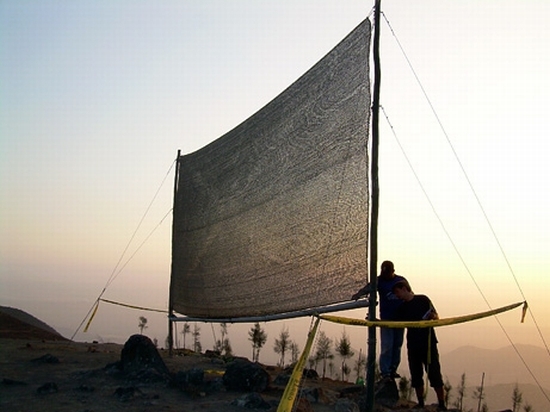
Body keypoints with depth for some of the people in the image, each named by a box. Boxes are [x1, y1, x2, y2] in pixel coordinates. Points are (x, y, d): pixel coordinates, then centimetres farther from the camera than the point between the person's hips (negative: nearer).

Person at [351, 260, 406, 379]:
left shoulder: (401, 280, 7)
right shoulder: (379, 281, -2)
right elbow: (368, 288, -22)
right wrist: (358, 295, -42)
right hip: (386, 319, -3)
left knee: (397, 345, 9)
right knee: (386, 346, -8)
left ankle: (393, 369, 20)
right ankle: (385, 373, -3)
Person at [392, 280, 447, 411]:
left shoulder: (423, 300, 0)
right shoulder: (402, 308, 13)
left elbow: (436, 317, 2)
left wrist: (432, 315, -21)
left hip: (427, 342, -5)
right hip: (412, 345, 5)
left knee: (434, 373, -5)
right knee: (416, 375, 7)